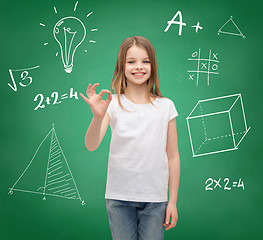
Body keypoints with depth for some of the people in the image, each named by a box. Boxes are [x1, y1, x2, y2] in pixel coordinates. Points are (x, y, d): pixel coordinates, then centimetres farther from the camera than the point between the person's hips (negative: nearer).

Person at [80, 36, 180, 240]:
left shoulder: (165, 106, 0)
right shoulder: (114, 104, -3)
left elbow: (172, 156, 3)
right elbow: (91, 146, -14)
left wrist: (173, 201, 3)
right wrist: (98, 116, -32)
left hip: (155, 199, 1)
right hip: (119, 197, 0)